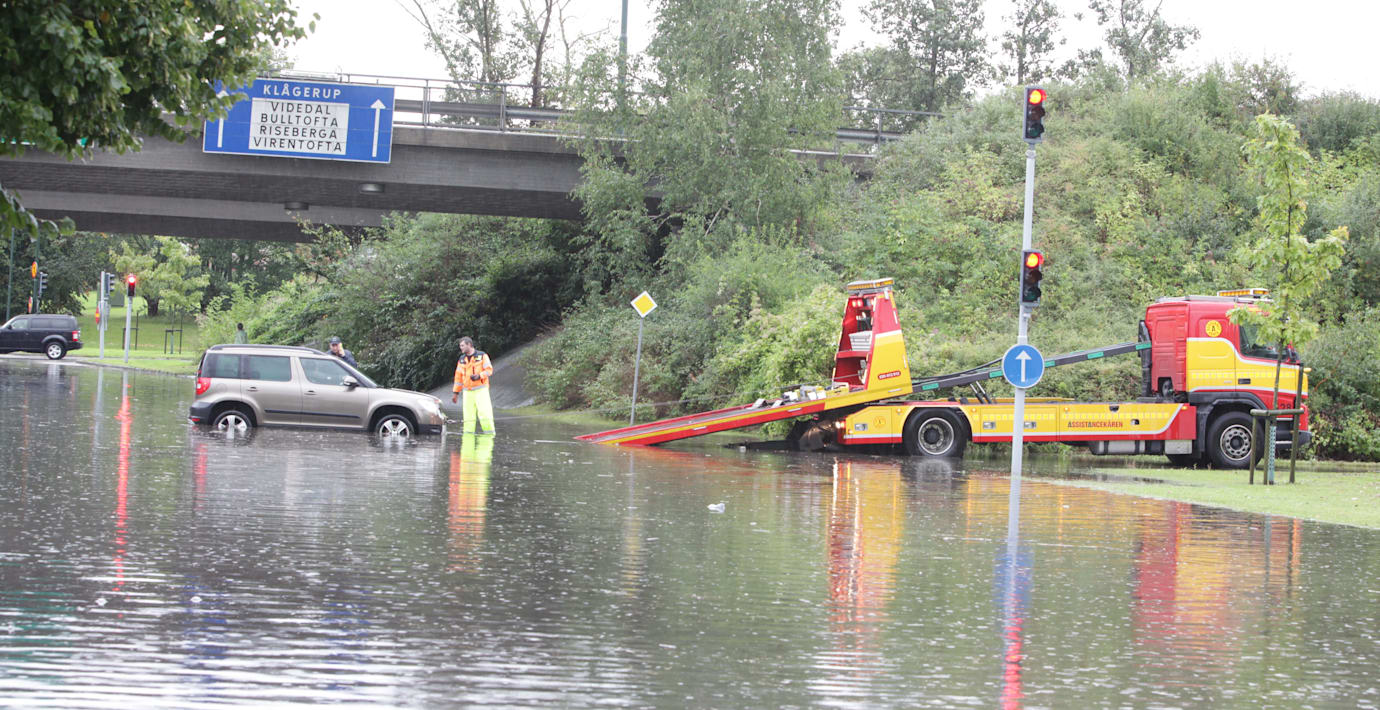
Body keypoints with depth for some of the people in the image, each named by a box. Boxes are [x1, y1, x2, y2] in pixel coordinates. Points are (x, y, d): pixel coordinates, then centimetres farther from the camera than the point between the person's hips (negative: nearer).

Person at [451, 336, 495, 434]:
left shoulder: (482, 356, 1)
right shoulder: (462, 360, 14)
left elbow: (489, 370, -6)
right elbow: (458, 377, 17)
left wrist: (479, 376, -23)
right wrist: (456, 392, 14)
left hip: (481, 389, -4)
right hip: (467, 391, 4)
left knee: (484, 411, -15)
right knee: (468, 414, 0)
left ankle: (489, 433, -8)